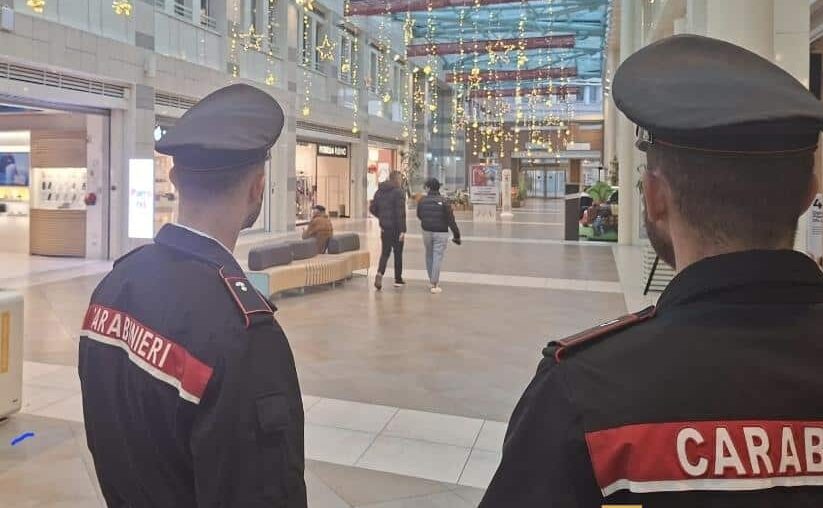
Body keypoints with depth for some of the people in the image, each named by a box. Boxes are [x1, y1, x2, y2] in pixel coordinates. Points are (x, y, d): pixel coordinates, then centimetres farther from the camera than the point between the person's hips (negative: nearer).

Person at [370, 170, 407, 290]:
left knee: (385, 252, 11)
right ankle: (398, 280, 19)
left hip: (384, 227, 5)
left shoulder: (379, 191, 6)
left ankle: (379, 273, -14)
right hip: (396, 227, -5)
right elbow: (401, 213, -18)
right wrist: (402, 230, -18)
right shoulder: (398, 192, -13)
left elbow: (372, 208, 8)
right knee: (398, 253, 9)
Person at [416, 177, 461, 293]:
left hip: (427, 232, 3)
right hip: (441, 233, -3)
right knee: (437, 257, -1)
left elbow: (419, 216, 12)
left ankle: (432, 280, 27)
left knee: (429, 256, 18)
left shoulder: (422, 201, -3)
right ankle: (435, 285, -3)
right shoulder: (444, 201, -12)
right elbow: (451, 220, -13)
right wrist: (457, 235, -7)